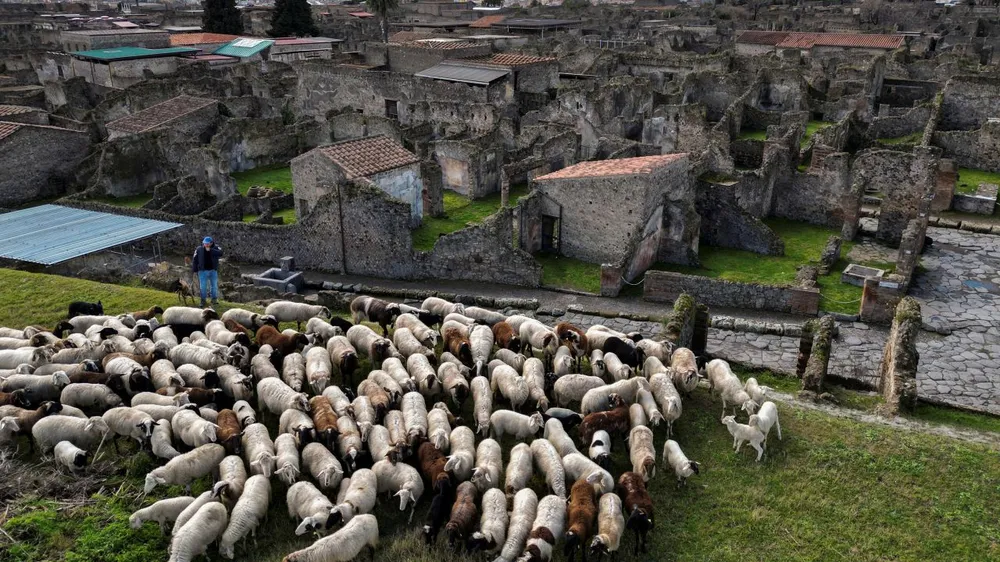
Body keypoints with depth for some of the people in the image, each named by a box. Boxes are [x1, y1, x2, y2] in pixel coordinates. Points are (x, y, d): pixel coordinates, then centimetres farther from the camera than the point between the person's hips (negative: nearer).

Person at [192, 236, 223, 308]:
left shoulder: (216, 247, -4)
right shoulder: (199, 249, -3)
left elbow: (220, 253, -24)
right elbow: (194, 259, 3)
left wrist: (210, 250, -27)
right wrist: (194, 270, 0)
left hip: (213, 270, 1)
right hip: (203, 271, -1)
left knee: (214, 285, 9)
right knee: (203, 286, 0)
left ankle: (214, 299, 23)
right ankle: (203, 301, 12)